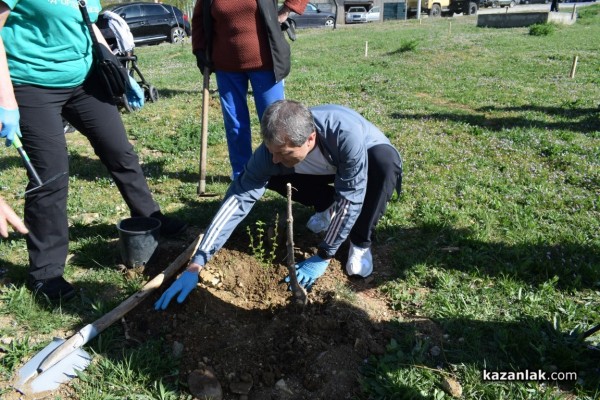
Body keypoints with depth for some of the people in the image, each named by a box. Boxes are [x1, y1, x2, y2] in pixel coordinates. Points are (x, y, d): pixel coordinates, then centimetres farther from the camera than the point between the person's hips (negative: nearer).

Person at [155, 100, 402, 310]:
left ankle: (361, 244, -15)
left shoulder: (345, 132, -44)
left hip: (372, 166, -3)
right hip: (329, 169, 3)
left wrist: (323, 258, -31)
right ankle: (329, 208, 6)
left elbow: (350, 197, -36)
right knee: (270, 176, -19)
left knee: (384, 158, -38)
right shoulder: (275, 148, -31)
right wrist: (196, 265, -36)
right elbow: (238, 199, -32)